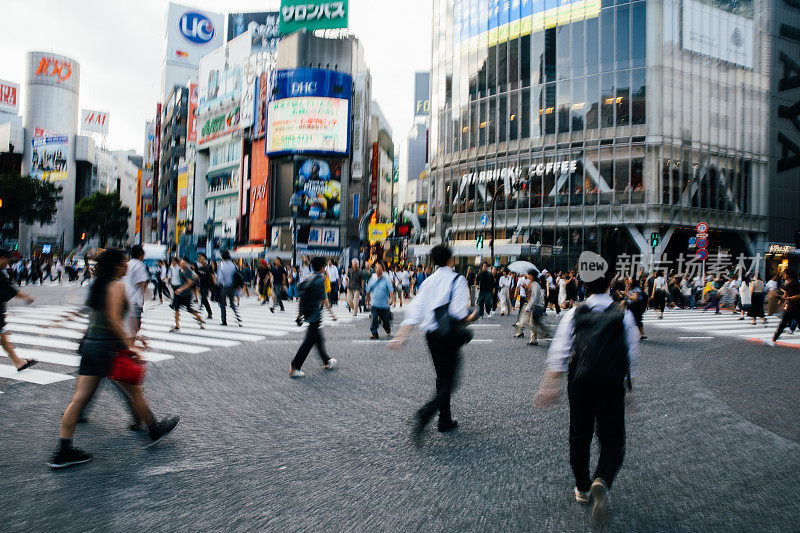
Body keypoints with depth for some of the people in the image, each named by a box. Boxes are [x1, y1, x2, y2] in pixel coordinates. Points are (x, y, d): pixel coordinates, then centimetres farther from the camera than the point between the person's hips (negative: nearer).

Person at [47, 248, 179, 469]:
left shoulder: (97, 285, 14)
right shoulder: (116, 285, -13)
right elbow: (114, 319, -21)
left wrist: (127, 337, 26)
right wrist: (130, 346, -20)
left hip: (90, 344, 8)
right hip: (108, 346, -8)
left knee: (79, 398, 6)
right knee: (135, 391, 8)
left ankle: (63, 451, 8)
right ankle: (155, 430, 24)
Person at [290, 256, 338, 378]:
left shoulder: (307, 278, 11)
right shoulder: (320, 279, -12)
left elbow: (301, 297, 14)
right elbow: (324, 298, -15)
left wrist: (299, 314, 20)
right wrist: (331, 313, -9)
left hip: (306, 313, 9)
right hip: (315, 315, -9)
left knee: (319, 338, 19)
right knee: (309, 341, -4)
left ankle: (327, 361, 33)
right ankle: (294, 367, -5)